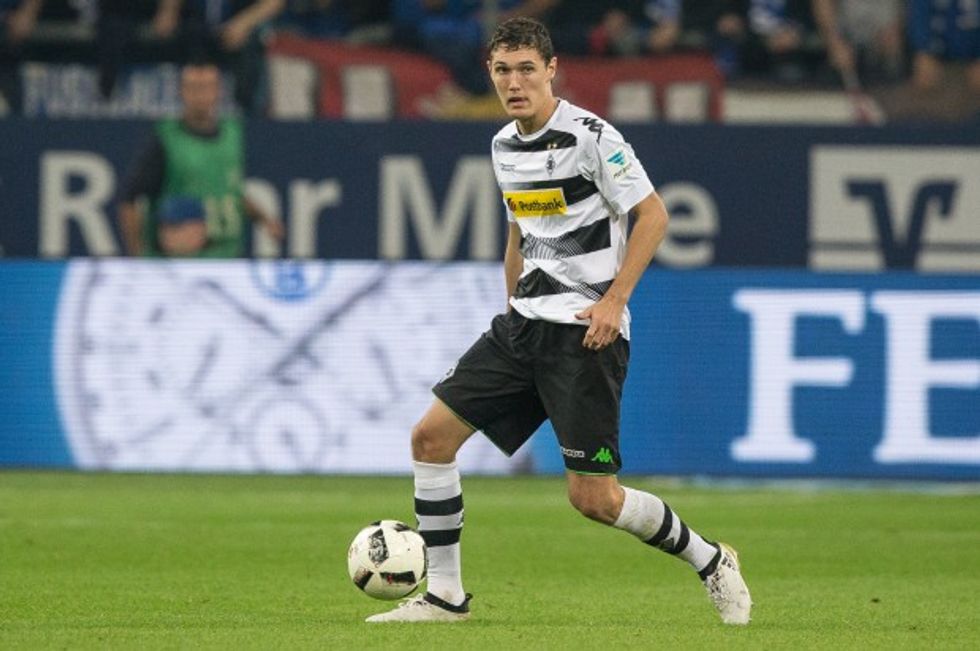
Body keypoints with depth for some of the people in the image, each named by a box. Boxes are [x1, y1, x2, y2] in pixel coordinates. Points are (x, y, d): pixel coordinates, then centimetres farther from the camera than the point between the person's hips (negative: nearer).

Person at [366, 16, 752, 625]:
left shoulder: (591, 136, -13)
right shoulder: (504, 145, 11)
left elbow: (653, 215, -12)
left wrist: (613, 300, -18)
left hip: (587, 329, -8)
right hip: (524, 323, 8)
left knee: (592, 497, -8)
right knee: (432, 434, -1)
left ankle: (710, 561, 14)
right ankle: (445, 594, 7)